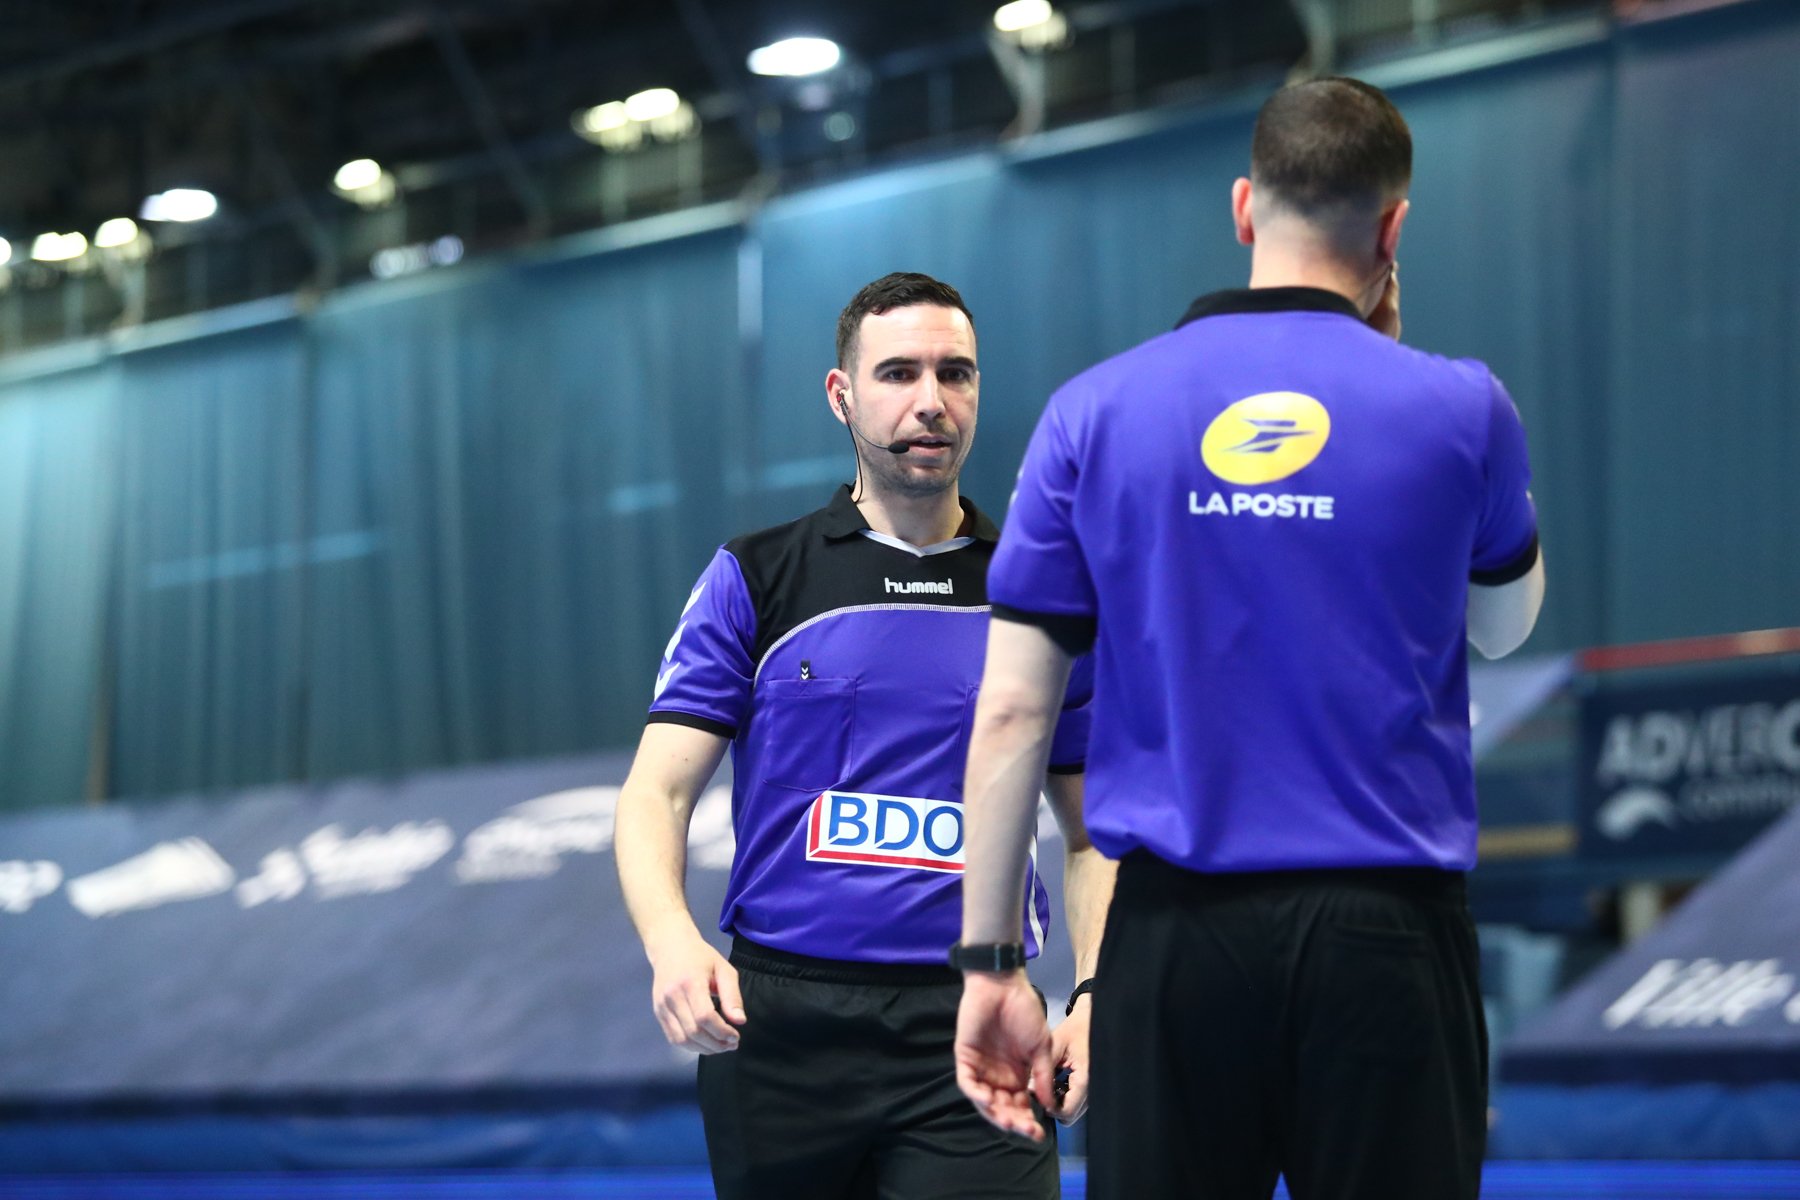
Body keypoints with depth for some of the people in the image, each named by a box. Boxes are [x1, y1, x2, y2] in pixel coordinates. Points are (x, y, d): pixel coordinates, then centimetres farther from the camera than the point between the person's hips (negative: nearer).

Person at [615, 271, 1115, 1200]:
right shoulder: (753, 579, 6)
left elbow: (1093, 835, 13)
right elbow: (657, 792, 1)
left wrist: (1096, 995, -4)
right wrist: (672, 944, -19)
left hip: (969, 1026, 0)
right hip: (775, 1020, 0)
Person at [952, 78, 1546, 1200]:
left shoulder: (1091, 413, 2)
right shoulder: (1458, 405, 0)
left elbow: (1013, 711, 0)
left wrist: (990, 963, 6)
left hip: (1175, 937, 1)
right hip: (1383, 935, -1)